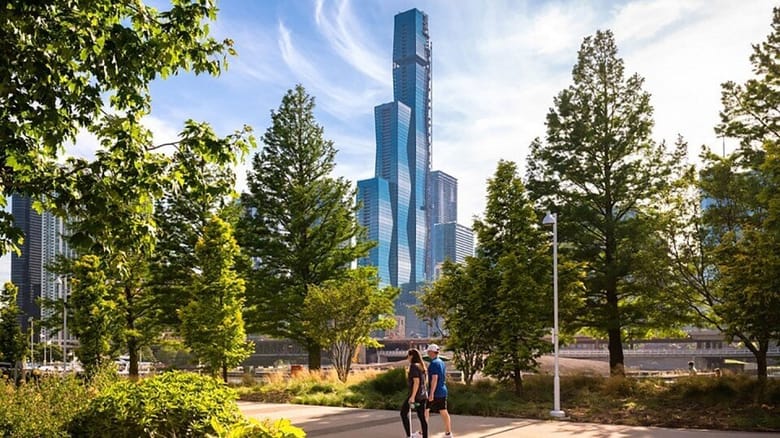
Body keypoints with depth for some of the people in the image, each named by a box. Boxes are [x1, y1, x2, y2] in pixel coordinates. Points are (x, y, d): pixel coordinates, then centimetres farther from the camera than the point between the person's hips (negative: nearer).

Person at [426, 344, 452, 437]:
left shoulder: (434, 363, -16)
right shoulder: (442, 362, 12)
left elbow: (434, 379, -22)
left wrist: (431, 393, -23)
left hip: (435, 392, -8)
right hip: (443, 391, 8)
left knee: (425, 410, 3)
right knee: (443, 411, 8)